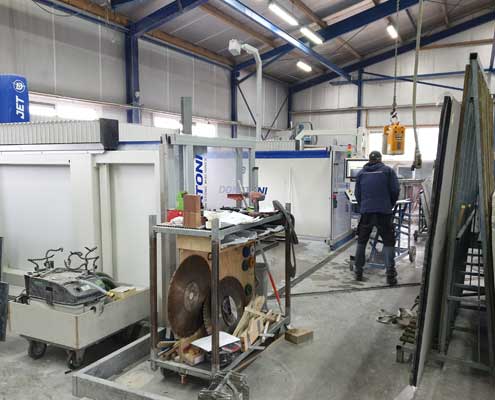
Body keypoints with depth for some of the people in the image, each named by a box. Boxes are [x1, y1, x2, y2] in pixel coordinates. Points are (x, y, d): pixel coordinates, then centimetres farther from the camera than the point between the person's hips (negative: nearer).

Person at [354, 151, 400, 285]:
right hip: (384, 212, -2)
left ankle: (358, 271, 18)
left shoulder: (361, 173, 9)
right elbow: (395, 190, -2)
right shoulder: (388, 171, 2)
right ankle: (390, 273, -3)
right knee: (388, 242, 6)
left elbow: (357, 193, 10)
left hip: (366, 212, 2)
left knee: (361, 241, 15)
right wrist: (391, 205, 13)